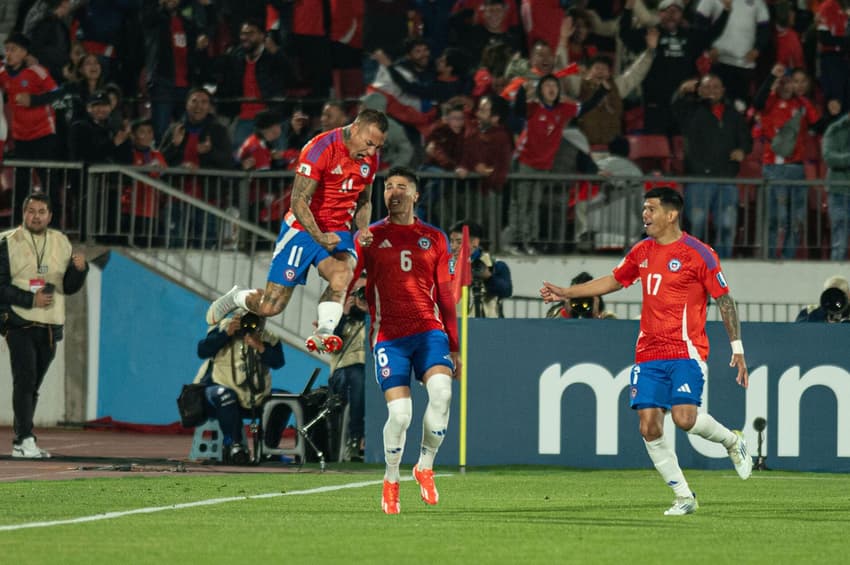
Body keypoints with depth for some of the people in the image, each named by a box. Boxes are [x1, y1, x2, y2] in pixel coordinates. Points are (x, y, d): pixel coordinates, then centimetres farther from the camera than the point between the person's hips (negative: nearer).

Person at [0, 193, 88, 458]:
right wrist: (31, 299, -16)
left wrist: (79, 269, -7)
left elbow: (69, 287, 13)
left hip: (50, 327, 5)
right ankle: (26, 440, -18)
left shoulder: (61, 243, 12)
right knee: (25, 380, -15)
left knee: (32, 386, 8)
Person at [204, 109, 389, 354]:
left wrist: (363, 228, -1)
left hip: (338, 232, 4)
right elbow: (299, 201, -20)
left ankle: (323, 332, -36)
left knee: (342, 274, -33)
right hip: (303, 229, -4)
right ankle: (235, 298, 31)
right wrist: (319, 237, -32)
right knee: (270, 307, 0)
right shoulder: (321, 148, -19)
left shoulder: (370, 157, 2)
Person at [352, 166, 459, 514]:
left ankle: (425, 467, -4)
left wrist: (454, 346, 15)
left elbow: (445, 295, 16)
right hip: (388, 335, -1)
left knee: (441, 391, -25)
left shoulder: (434, 238, 13)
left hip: (429, 330, 1)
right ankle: (391, 480, 12)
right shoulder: (370, 237, 8)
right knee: (399, 413, -14)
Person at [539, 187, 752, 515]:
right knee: (649, 427, -5)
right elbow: (614, 281, 27)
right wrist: (567, 293, 24)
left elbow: (724, 300, -4)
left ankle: (732, 442, 11)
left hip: (686, 352, -6)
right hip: (649, 352, 6)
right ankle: (684, 497, 5)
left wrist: (737, 349, -8)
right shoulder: (642, 252, 12)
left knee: (684, 417, -21)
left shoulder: (698, 254, -7)